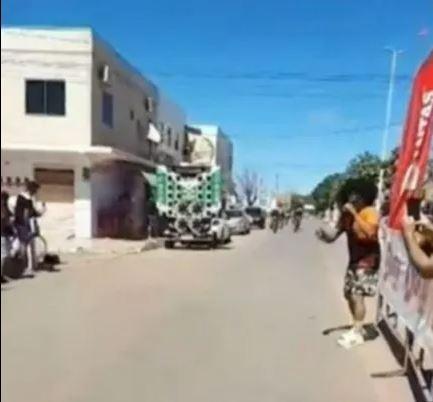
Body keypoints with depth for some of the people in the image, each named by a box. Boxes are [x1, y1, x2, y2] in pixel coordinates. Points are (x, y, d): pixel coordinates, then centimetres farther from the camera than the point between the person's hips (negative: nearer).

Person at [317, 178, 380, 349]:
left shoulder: (371, 212, -16)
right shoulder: (347, 215, 2)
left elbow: (370, 232, -34)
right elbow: (336, 235, -1)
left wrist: (355, 213, -31)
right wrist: (326, 236, -23)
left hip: (368, 260, -7)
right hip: (354, 260, 7)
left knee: (357, 296, -12)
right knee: (349, 294, 11)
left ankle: (357, 333, -3)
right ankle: (358, 328, 26)